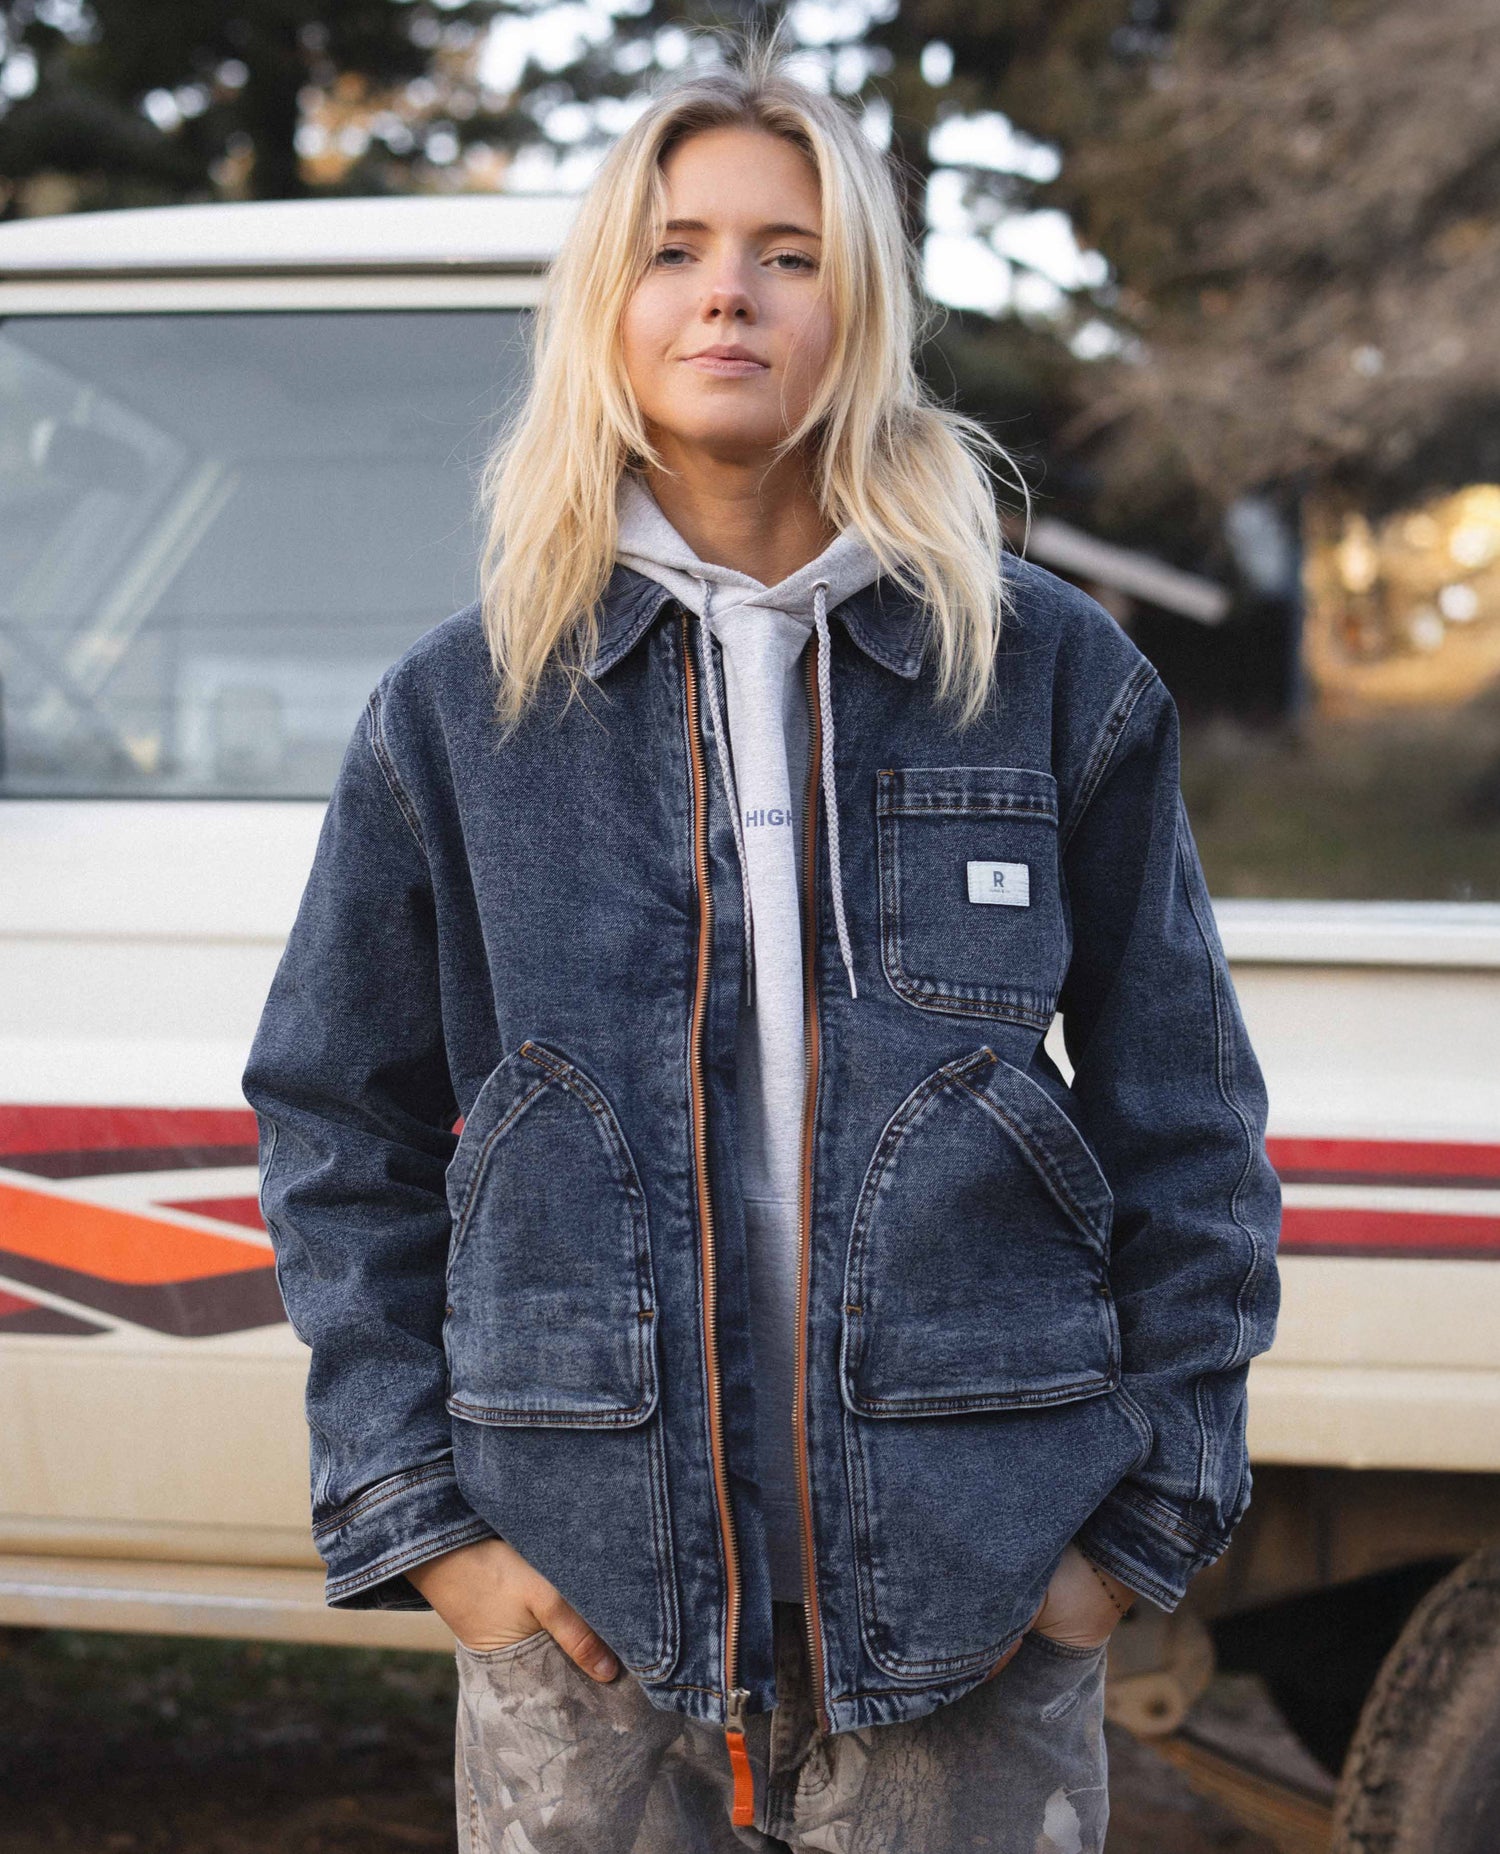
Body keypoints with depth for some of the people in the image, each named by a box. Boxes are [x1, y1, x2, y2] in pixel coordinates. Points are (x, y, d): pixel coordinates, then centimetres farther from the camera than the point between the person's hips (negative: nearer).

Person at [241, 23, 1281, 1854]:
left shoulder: (1053, 673, 3)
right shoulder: (458, 707, 4)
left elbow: (1183, 1119, 7)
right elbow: (336, 1133, 9)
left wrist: (1147, 1516, 2)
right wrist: (423, 1515, 1)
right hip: (585, 1600, 1)